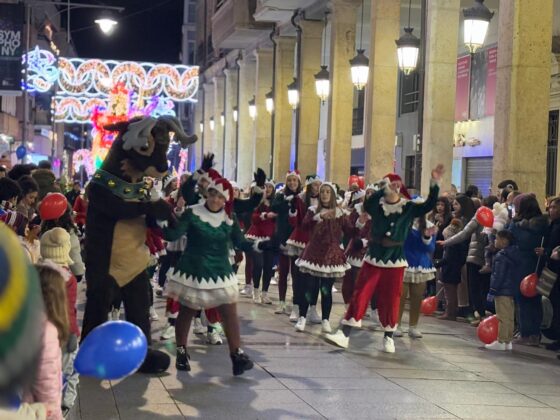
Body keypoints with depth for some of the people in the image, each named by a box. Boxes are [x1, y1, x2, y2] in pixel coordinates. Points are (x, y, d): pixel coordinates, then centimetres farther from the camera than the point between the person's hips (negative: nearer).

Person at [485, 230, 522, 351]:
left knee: (503, 317, -6)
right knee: (509, 317, 13)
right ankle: (508, 341, 19)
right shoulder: (512, 254, 13)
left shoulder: (502, 256, -17)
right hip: (511, 290, 10)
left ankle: (501, 342, -4)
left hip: (502, 291, -10)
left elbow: (498, 276, -20)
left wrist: (492, 291, -16)